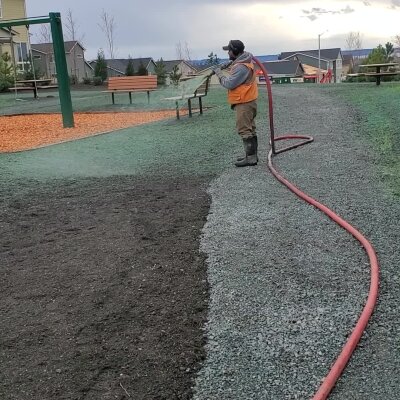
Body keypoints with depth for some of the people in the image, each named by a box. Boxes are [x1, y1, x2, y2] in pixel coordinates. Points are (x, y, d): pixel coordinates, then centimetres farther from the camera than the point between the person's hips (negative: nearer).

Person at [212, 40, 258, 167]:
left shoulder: (241, 67, -21)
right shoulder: (240, 62, 13)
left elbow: (229, 84, -20)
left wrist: (219, 72, -9)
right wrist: (222, 71, 6)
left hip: (244, 103, -11)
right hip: (246, 101, 11)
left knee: (244, 130, -8)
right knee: (249, 129, 14)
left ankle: (251, 158, -6)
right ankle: (251, 155, 22)